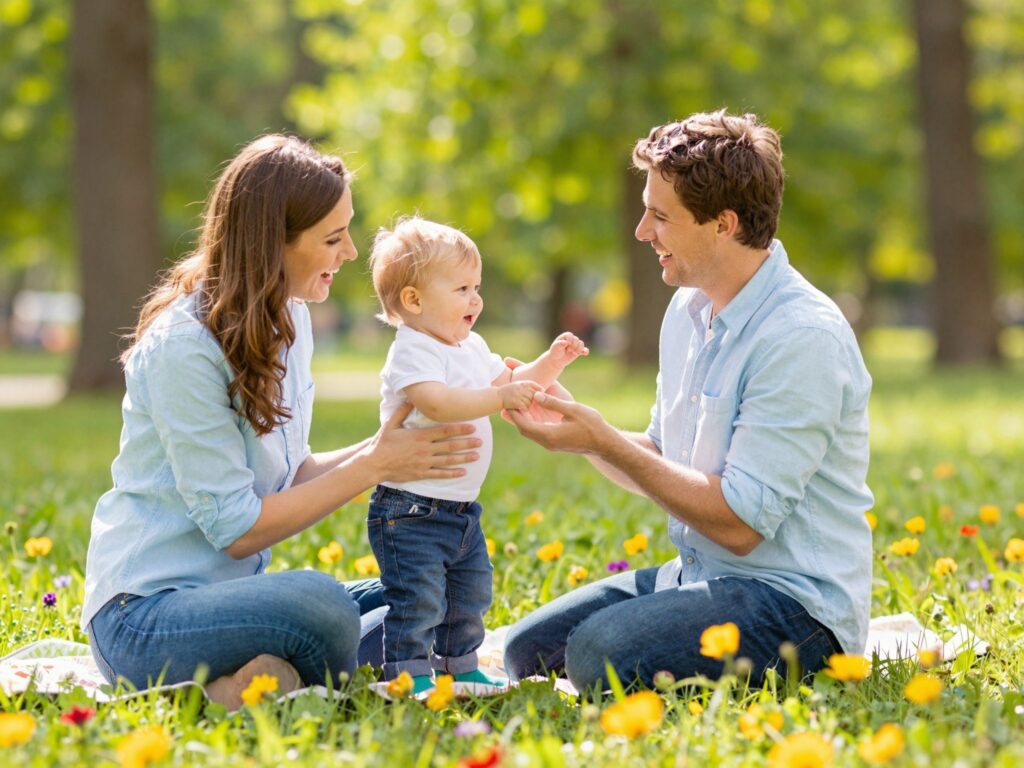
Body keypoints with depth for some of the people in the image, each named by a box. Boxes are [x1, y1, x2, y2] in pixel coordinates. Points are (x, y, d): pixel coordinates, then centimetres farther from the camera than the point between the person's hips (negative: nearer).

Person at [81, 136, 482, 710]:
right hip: (143, 614, -9)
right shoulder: (182, 345, -18)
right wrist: (374, 465, -15)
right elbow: (238, 528, -18)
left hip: (229, 593, 9)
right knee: (318, 601, -35)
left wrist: (386, 446, -6)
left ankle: (248, 684, -9)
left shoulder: (289, 321, 9)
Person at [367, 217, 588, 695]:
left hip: (462, 509, 10)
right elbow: (435, 402, -35)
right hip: (412, 511, -10)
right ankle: (408, 677, -2)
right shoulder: (412, 352, -18)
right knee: (418, 598, -11)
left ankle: (460, 669, 33)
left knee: (470, 596, 19)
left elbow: (507, 381, 27)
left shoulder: (472, 348, 13)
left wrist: (549, 364, 10)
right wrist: (500, 397, -40)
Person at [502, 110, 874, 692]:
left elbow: (740, 523, -23)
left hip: (795, 600, -10)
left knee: (600, 654, -28)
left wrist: (605, 442, -19)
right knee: (528, 648, 6)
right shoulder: (689, 309, 9)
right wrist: (571, 421, -1)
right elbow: (664, 468, 17)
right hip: (697, 574, 10)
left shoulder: (803, 337, -21)